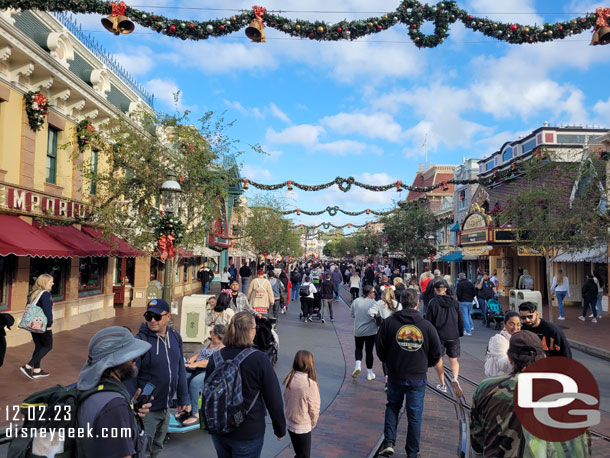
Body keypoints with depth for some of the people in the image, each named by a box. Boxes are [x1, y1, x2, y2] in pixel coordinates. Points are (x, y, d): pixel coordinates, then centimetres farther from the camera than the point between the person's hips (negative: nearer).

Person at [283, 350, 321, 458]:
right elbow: (314, 408, -15)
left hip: (289, 424, 6)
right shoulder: (310, 384, -25)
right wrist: (313, 423, 2)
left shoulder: (289, 379, -9)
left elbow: (286, 400, 0)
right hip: (303, 427, -6)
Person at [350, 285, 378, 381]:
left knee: (358, 348, 23)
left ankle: (358, 364, 1)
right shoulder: (373, 303, -17)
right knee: (369, 351, 10)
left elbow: (352, 314, 4)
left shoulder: (356, 301, -5)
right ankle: (369, 373, 19)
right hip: (370, 331, -2)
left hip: (358, 331, 3)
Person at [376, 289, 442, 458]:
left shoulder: (389, 322, -10)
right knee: (415, 415, 11)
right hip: (418, 377, 0)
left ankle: (389, 442, 11)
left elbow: (380, 348, -1)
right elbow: (436, 353, 0)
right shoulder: (427, 326, -9)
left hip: (395, 375, 1)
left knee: (392, 407, 22)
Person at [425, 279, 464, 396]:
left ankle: (442, 384, 18)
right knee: (454, 359, 12)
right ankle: (455, 378, -14)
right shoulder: (454, 302, 3)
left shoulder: (432, 303, -7)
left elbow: (429, 321, -6)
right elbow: (461, 320, 7)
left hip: (438, 335, -2)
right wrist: (460, 333, 18)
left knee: (438, 359, 12)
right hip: (453, 336, 2)